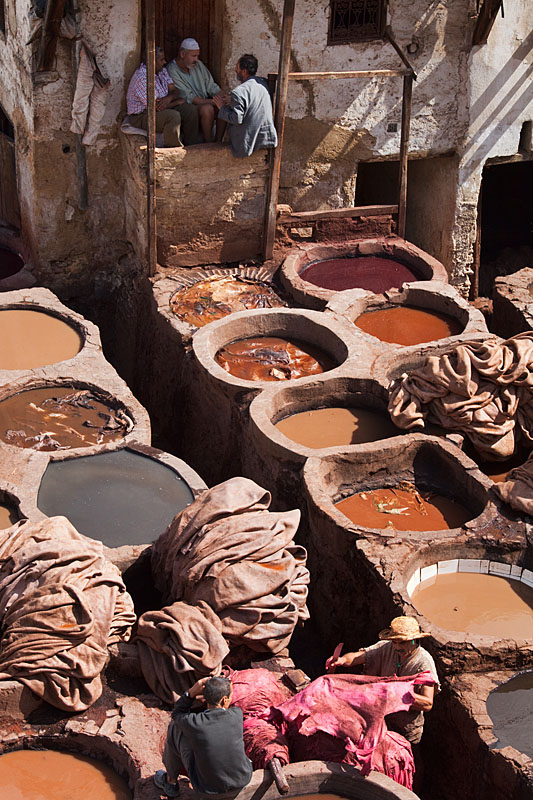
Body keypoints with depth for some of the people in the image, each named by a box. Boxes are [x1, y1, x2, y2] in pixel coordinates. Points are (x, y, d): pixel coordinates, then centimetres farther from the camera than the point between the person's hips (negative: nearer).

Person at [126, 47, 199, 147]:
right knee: (174, 116, -31)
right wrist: (179, 101, -10)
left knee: (189, 111, -7)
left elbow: (175, 91, 5)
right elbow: (157, 106, -24)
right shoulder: (142, 78, -23)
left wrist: (169, 98, -21)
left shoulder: (161, 70, 6)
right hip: (141, 116, -9)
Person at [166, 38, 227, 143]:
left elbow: (211, 86, 11)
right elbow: (188, 97, -19)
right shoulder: (172, 70, -13)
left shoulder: (198, 64, 10)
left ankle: (218, 141, -17)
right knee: (207, 109, -35)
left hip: (204, 103, 7)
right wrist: (210, 101, -24)